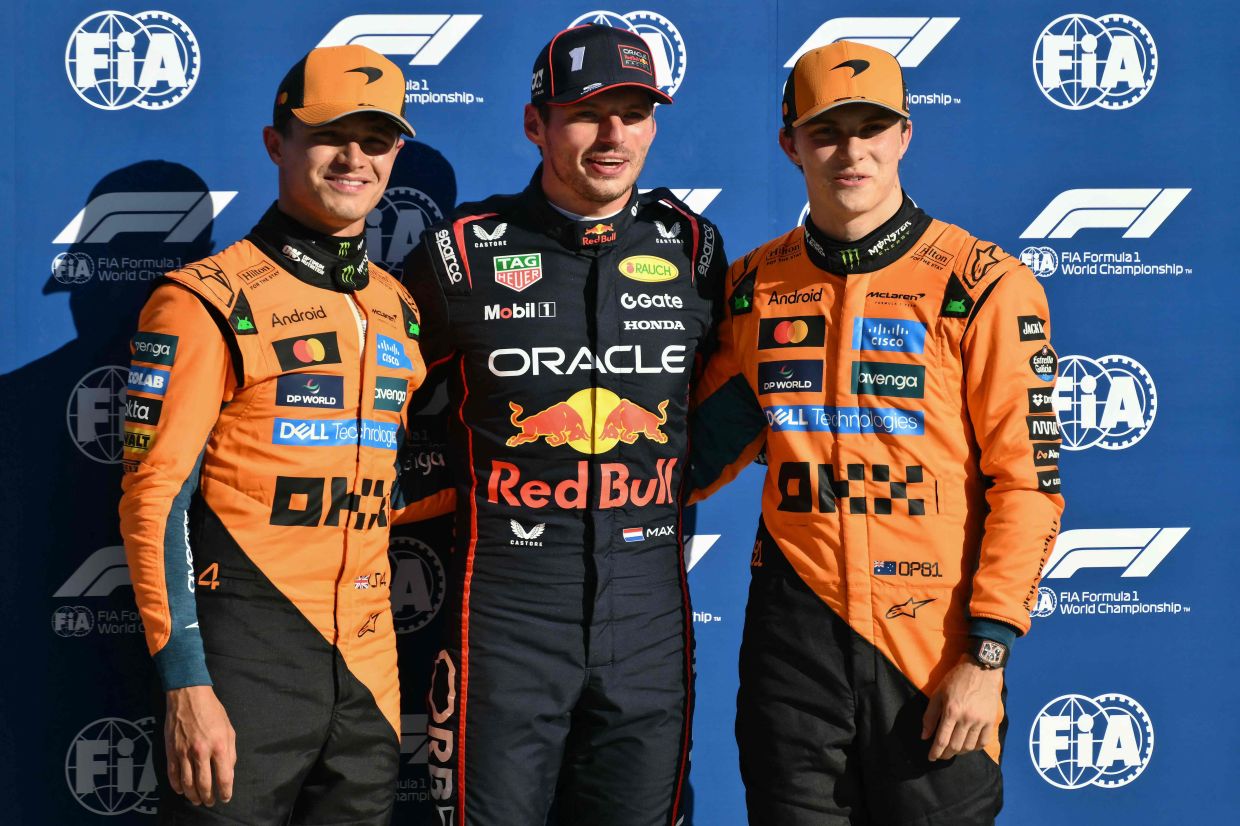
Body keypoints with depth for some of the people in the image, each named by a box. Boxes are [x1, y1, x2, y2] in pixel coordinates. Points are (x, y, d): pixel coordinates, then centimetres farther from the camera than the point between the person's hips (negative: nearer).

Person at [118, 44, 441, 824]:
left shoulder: (400, 309, 12)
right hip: (247, 663, -6)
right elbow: (155, 501, -11)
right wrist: (187, 683, -16)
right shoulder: (206, 301, -7)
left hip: (367, 665, 6)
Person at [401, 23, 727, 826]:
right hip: (506, 615, -3)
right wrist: (456, 500, 7)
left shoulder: (692, 247, 6)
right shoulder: (464, 251, -3)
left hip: (650, 615, 3)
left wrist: (667, 492, 12)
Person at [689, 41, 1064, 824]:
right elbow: (710, 444, 17)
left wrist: (986, 655, -11)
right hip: (793, 633, 3)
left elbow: (1028, 482, -7)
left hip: (937, 641, -3)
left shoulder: (984, 286, -6)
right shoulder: (754, 286, 6)